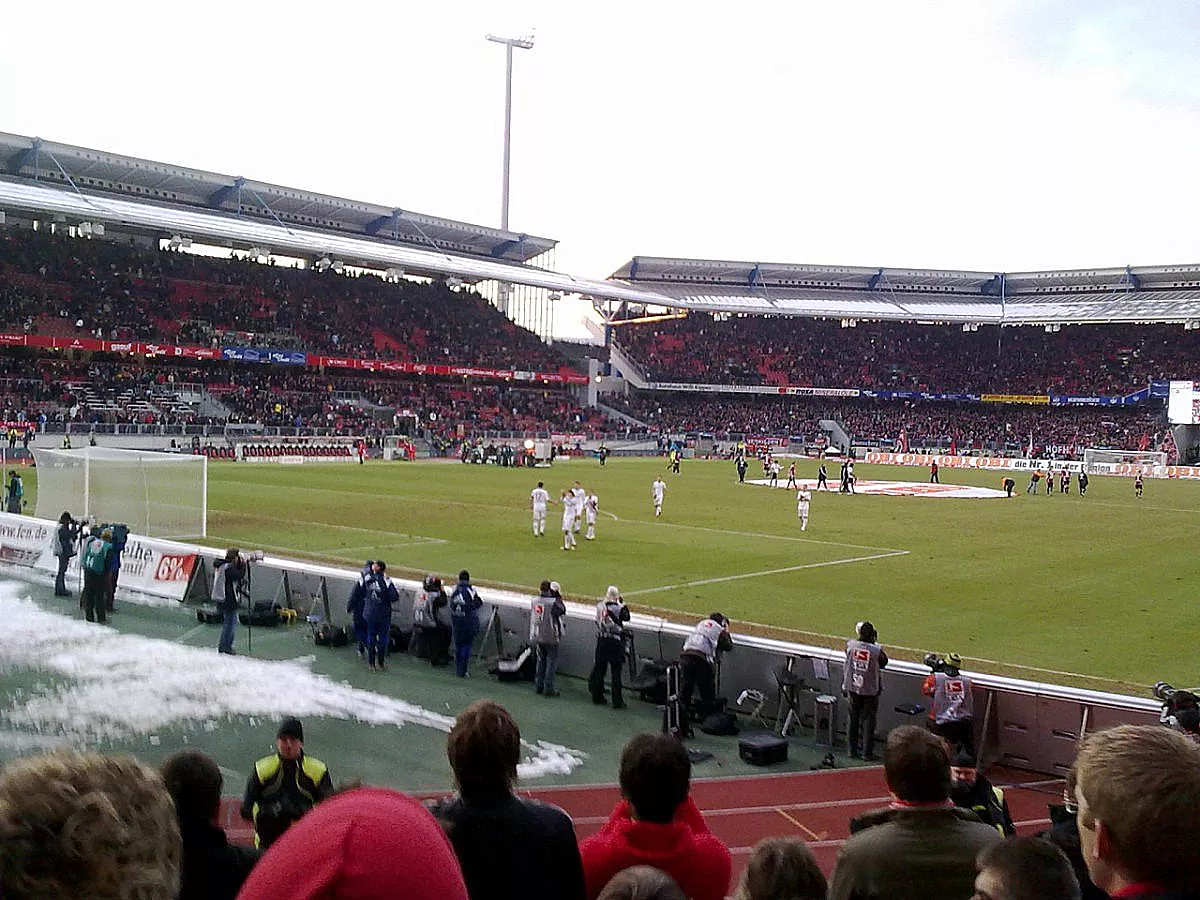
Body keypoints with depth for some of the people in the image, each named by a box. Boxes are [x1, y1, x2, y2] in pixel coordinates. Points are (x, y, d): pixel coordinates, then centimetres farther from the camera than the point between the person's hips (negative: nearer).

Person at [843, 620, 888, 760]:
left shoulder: (850, 645, -12)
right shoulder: (876, 650, -18)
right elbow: (884, 663, 1)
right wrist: (875, 643, 1)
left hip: (852, 688, 3)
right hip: (870, 690, -3)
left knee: (853, 719, 14)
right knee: (868, 720, 9)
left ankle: (853, 751, 19)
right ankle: (867, 752, 11)